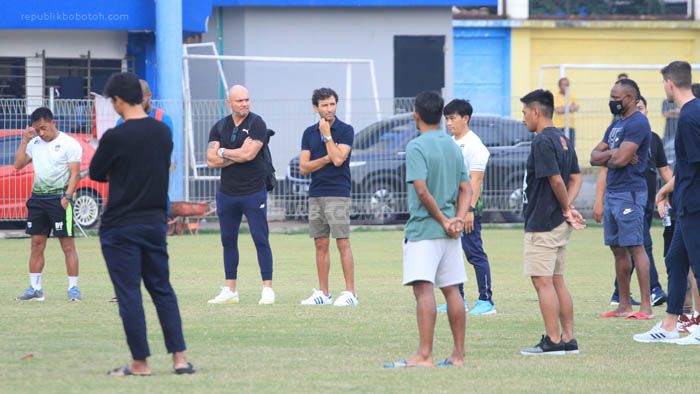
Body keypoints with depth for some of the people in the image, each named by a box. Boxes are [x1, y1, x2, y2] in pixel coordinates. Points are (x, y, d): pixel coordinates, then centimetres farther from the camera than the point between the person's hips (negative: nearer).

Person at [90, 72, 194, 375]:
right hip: (155, 222, 6)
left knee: (128, 294, 1)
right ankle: (180, 358, 7)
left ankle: (140, 363, 3)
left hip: (121, 226, -6)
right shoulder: (163, 133, 3)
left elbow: (96, 173, -3)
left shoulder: (115, 137, -16)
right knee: (163, 290, 13)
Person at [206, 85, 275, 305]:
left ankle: (268, 289, -3)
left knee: (261, 239, -5)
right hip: (227, 193, 5)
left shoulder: (256, 124, -5)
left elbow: (249, 154, -18)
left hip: (253, 193, -5)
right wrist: (237, 156, -11)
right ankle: (230, 291, 16)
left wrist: (223, 152, -4)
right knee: (228, 241, 9)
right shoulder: (219, 127, 8)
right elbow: (211, 161, -1)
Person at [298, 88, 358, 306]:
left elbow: (338, 159, -17)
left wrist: (327, 134, -12)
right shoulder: (310, 133, 10)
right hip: (315, 195, 5)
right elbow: (304, 167, 5)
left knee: (343, 243, -7)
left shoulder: (345, 130, -4)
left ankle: (350, 292, -6)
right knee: (320, 245, 8)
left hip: (338, 194, -5)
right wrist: (327, 159, -9)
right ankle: (323, 293, 13)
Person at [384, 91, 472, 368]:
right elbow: (465, 188, 10)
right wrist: (458, 218, -2)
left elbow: (422, 190, -19)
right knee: (451, 289, 12)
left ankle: (424, 355, -19)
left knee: (423, 289, -12)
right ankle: (458, 354, 15)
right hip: (449, 232, 8)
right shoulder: (452, 146, 12)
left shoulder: (417, 147, -11)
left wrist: (443, 221, -11)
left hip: (423, 229, -8)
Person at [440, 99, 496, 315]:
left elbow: (476, 179, -16)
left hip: (466, 206, -9)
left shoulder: (473, 145, -11)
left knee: (475, 253, -8)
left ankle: (486, 300, -6)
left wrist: (470, 209, -22)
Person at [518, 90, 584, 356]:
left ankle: (553, 341, -8)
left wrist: (567, 208, -6)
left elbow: (556, 180, -20)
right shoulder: (562, 140, 14)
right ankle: (568, 340, 14)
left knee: (542, 281, -7)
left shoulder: (542, 142, -16)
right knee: (557, 281, 13)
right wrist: (568, 208, 2)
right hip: (559, 224, 10)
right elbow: (575, 178, 15)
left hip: (543, 224, -10)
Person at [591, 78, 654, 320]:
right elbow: (594, 157, 13)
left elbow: (621, 159, -21)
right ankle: (624, 305, 15)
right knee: (618, 249, 10)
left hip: (629, 193, -10)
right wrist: (614, 154, -6)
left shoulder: (637, 123, -11)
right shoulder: (616, 125, 19)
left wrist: (607, 159, 0)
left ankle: (646, 306, -13)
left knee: (635, 247, -11)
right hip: (612, 193, 10)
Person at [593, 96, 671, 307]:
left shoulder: (653, 139, 14)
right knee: (643, 245, -17)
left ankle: (619, 295, 15)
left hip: (648, 201, 5)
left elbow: (664, 170, 16)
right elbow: (605, 170, 1)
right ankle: (654, 290, -23)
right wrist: (598, 202, -5)